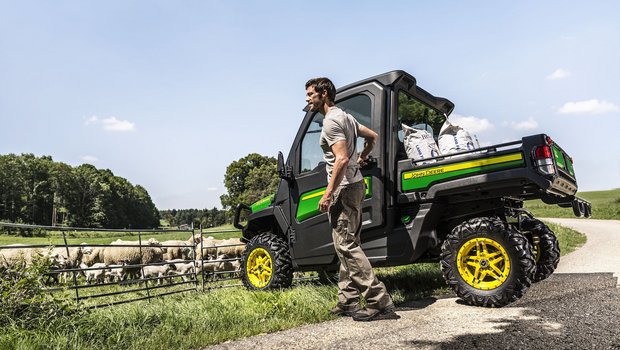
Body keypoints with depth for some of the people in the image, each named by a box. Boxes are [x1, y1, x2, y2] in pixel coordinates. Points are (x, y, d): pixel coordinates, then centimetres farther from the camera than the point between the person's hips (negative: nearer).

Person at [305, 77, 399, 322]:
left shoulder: (331, 121, -13)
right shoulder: (344, 116, 19)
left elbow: (342, 158, -23)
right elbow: (373, 136, 27)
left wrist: (328, 193, -23)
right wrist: (362, 157, 32)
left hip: (344, 188, -11)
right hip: (355, 185, 11)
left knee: (346, 246, -10)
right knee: (347, 245, 12)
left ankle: (379, 302, -9)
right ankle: (348, 302, 20)